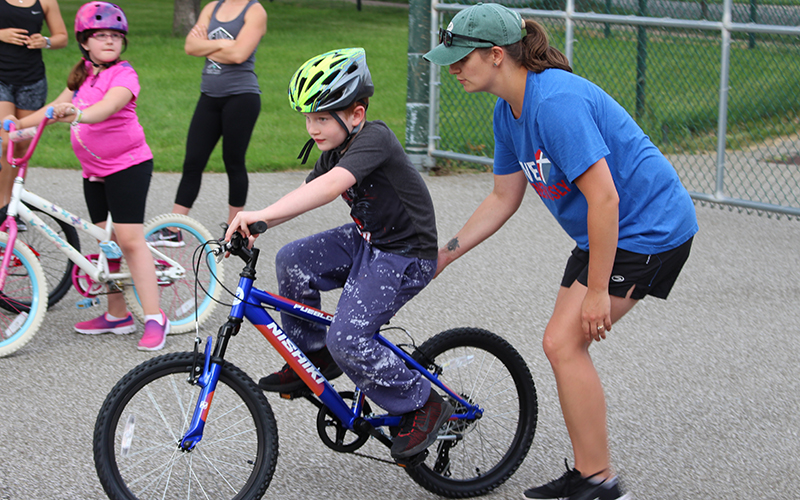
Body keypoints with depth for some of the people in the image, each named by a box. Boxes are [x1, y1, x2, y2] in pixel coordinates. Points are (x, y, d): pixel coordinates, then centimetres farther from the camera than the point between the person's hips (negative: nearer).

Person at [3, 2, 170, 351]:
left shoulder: (123, 75, -12)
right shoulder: (83, 75, 11)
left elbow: (108, 107, -31)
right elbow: (58, 106, 22)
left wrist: (77, 114, -50)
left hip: (128, 164, -8)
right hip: (94, 169, 8)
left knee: (130, 238, -14)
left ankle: (154, 318, -12)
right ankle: (117, 315, 19)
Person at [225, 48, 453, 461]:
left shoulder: (374, 139, -24)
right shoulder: (336, 148, 5)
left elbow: (330, 187, -40)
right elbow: (304, 197, 2)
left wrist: (262, 214, -49)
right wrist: (250, 224, -14)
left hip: (404, 255, -9)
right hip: (366, 240, 9)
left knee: (347, 339, -18)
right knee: (292, 261, -8)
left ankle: (422, 405, 0)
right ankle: (313, 357, 11)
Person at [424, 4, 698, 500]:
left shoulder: (556, 102, -26)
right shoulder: (509, 111, 5)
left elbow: (604, 199, -28)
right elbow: (503, 199, 16)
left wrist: (597, 291, -23)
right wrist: (443, 255, 14)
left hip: (649, 229, -10)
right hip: (607, 231, 10)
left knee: (564, 343, -11)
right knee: (564, 345, 9)